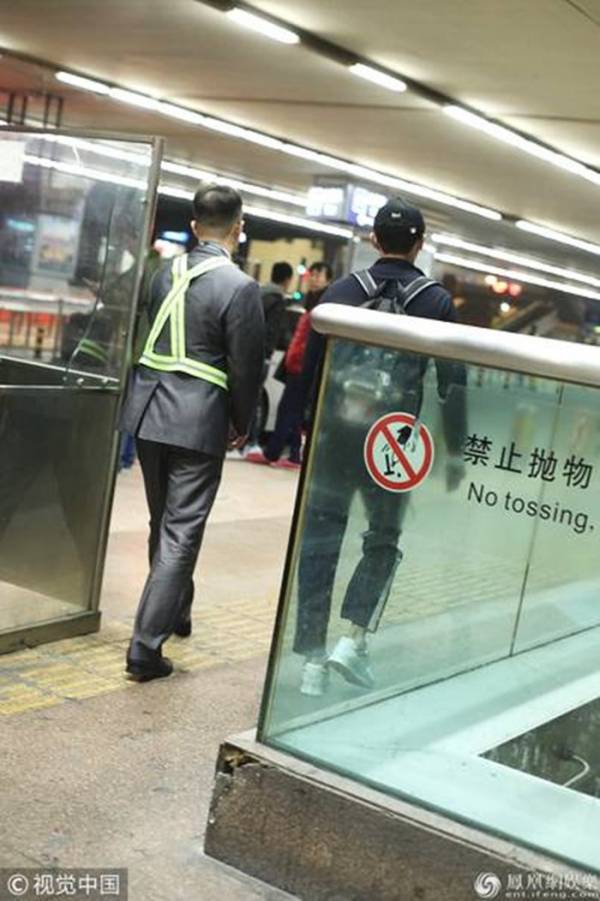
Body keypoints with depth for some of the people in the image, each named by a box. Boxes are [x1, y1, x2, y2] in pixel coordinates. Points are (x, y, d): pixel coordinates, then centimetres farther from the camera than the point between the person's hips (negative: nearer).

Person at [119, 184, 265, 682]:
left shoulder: (165, 274, 5)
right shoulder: (240, 287, -13)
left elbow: (146, 339, 12)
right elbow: (246, 366, -11)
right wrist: (242, 425, 4)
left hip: (149, 412, 6)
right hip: (199, 421, -6)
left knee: (164, 523, 21)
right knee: (181, 533, -1)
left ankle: (175, 612, 39)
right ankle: (147, 645, -3)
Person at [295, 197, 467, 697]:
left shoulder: (342, 290, 5)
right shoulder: (437, 302, 0)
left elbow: (309, 364, 5)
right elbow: (452, 382, -2)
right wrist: (456, 452, 4)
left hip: (334, 432, 1)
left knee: (319, 541, 7)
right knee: (383, 540, 17)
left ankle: (313, 659, 8)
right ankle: (354, 638, 3)